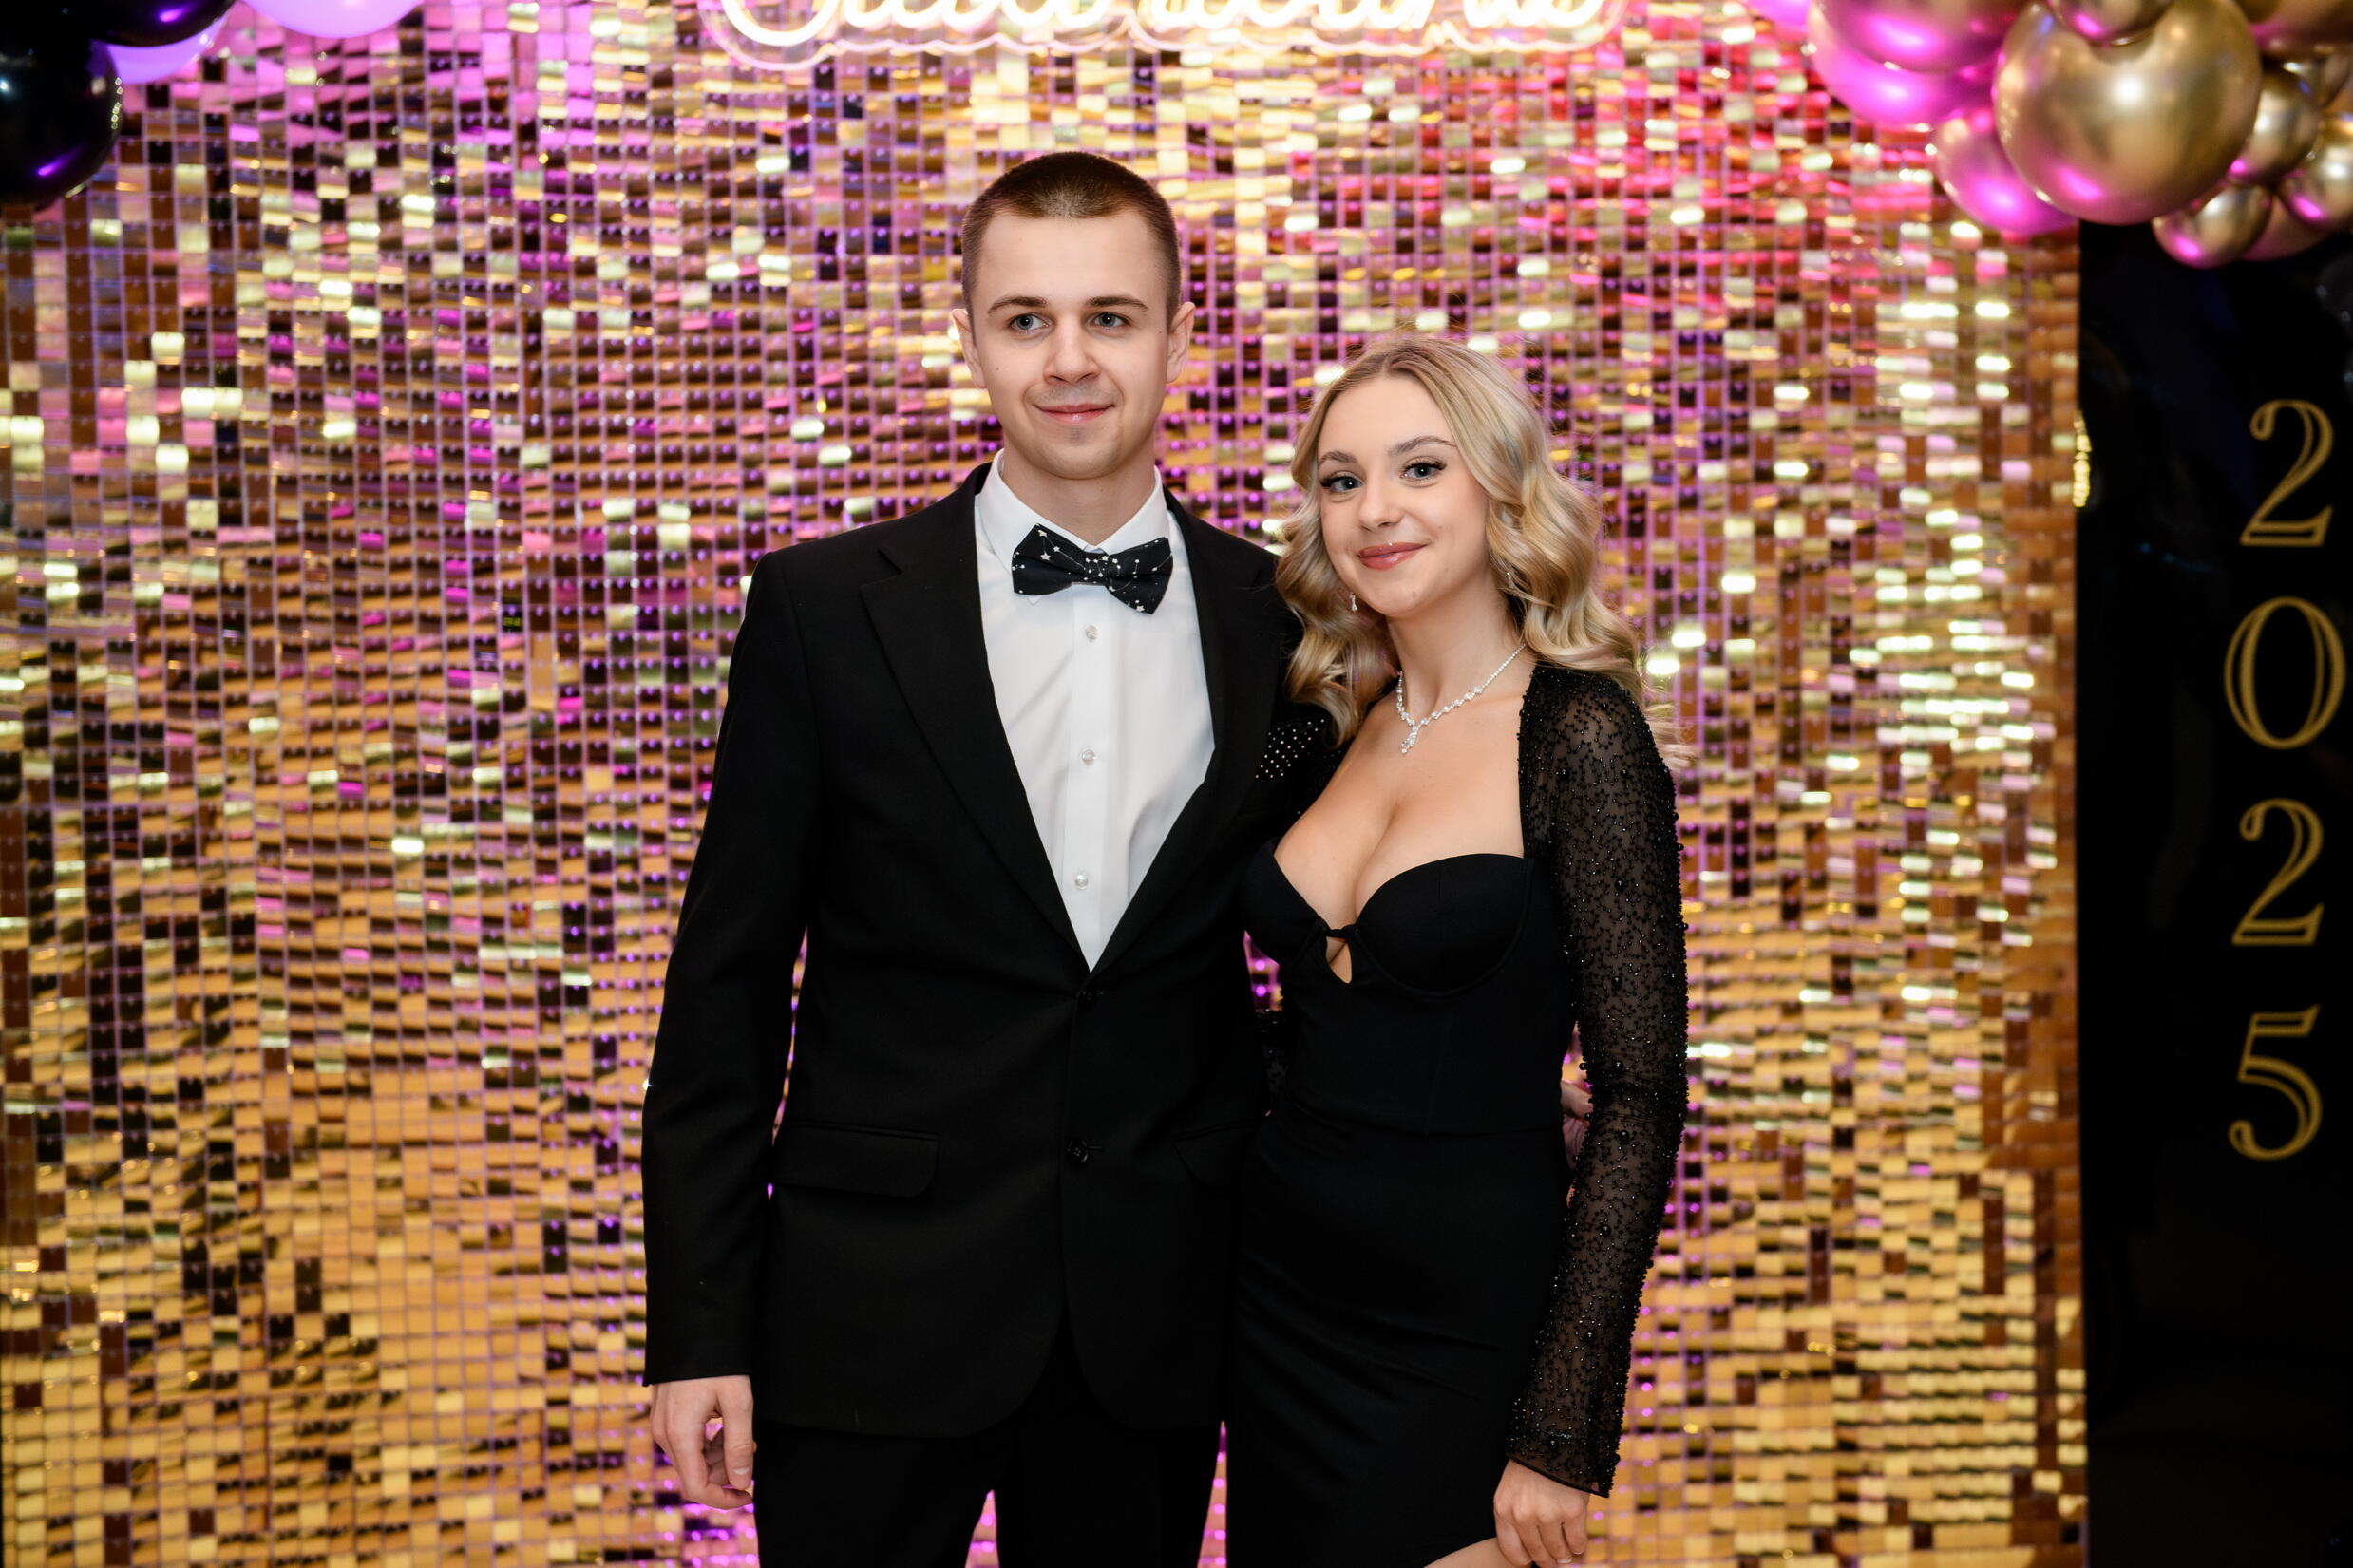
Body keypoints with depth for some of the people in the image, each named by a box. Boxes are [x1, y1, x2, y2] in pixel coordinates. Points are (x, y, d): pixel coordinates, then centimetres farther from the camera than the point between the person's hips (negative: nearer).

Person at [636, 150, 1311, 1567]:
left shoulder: (1277, 621, 2)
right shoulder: (826, 608, -3)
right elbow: (728, 983, -3)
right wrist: (697, 1331, -5)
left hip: (1154, 1335, 2)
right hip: (873, 1318, -2)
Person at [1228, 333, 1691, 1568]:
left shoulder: (1579, 734, -12)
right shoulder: (1335, 732, 6)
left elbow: (1639, 1099, -15)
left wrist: (1561, 1436, -16)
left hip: (1462, 1327, -6)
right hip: (1279, 1303, 6)